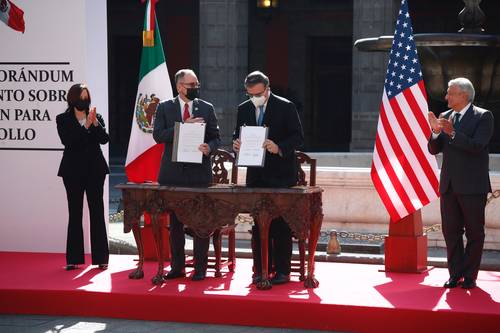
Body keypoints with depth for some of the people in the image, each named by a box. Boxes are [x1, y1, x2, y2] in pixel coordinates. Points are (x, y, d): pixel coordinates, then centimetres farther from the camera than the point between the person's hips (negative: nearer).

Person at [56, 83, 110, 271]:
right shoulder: (63, 119, 2)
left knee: (97, 212, 0)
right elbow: (67, 141, -12)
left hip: (95, 170, 1)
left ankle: (100, 257, 3)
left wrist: (95, 123, -20)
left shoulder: (96, 117, 7)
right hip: (73, 171, -1)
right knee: (75, 214, 3)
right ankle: (74, 258, 7)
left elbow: (104, 139, -6)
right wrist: (86, 127, -19)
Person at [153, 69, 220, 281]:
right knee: (174, 222, 7)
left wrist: (209, 147, -16)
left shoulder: (207, 109, 7)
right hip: (173, 173, 1)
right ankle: (177, 267, 16)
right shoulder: (164, 108, 6)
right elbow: (158, 135, -5)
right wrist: (183, 127, -15)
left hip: (199, 172, -1)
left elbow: (216, 138, 6)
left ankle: (200, 268, 6)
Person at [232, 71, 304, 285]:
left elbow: (298, 138, -8)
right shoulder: (243, 109, 9)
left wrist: (279, 148, -24)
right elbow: (238, 135, 16)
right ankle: (261, 270, 14)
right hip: (256, 176, 5)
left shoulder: (285, 107, -5)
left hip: (280, 175, -5)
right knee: (258, 224, 7)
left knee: (281, 224, -2)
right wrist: (236, 144, -7)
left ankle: (282, 271, 4)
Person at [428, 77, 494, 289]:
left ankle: (470, 276, 11)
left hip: (472, 186, -5)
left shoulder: (483, 116, -5)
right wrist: (435, 132, -11)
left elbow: (477, 146, -18)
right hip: (449, 185, 5)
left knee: (474, 233, 3)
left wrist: (452, 133, -25)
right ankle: (455, 274, 16)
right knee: (451, 232, 8)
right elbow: (434, 150, 8)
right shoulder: (445, 117, 11)